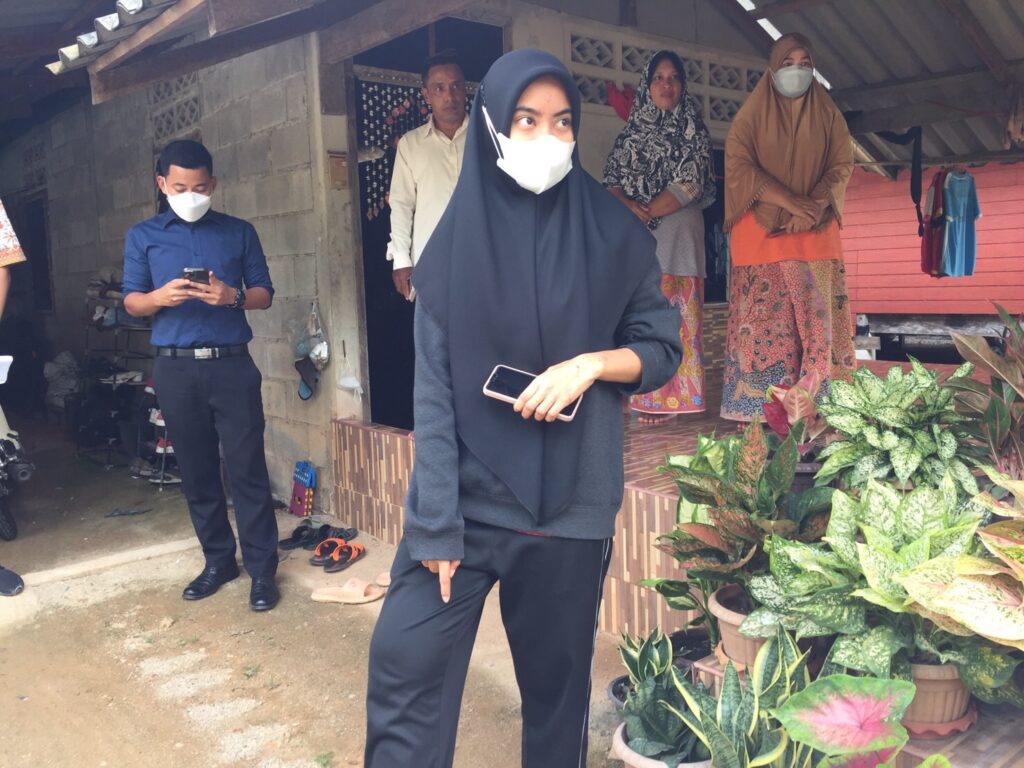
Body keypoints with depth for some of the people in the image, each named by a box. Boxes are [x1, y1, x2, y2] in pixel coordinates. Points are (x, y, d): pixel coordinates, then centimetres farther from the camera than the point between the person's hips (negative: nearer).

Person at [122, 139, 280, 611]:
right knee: (196, 470, 8)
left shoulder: (239, 232, 9)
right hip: (175, 369, 2)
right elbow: (131, 301, 6)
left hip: (232, 364, -1)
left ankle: (262, 569, 5)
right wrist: (160, 297, -16)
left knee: (247, 468, -3)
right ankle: (218, 559, 22)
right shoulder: (142, 236, 9)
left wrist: (232, 296, -15)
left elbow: (264, 294, 7)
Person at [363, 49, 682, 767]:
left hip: (571, 499, 1)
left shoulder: (612, 234, 1)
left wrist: (589, 364, -15)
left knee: (557, 673, 12)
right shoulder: (459, 240, -1)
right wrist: (436, 522, -11)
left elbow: (663, 348, 6)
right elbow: (433, 391, -5)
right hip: (469, 493, 0)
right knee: (405, 659, -3)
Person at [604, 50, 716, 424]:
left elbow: (690, 183, -5)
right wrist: (630, 208, -9)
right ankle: (644, 393, 5)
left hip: (676, 235, -3)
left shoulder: (692, 129, 6)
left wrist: (647, 212, -9)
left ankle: (672, 397, -3)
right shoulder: (632, 131, 18)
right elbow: (612, 178, 11)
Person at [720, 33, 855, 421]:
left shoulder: (828, 115, 14)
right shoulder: (752, 114, 6)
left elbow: (841, 166, 6)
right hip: (761, 233, -2)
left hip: (816, 234, 3)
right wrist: (793, 202, -17)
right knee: (763, 323, -7)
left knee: (817, 320, -3)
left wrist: (811, 209, -14)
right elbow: (738, 166, -6)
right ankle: (757, 411, -5)